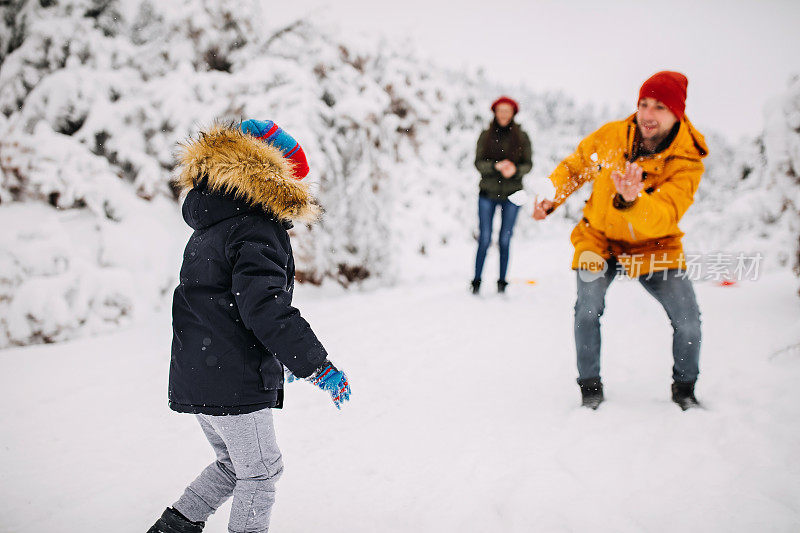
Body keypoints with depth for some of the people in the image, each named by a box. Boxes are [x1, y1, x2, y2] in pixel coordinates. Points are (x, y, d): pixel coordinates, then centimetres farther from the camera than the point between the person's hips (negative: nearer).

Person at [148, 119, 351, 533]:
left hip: (194, 378, 9)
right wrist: (317, 365, -23)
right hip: (234, 383, -9)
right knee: (260, 471, 6)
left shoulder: (208, 229, 15)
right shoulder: (256, 231, -16)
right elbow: (264, 308, -26)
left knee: (234, 463, 23)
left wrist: (280, 356, 29)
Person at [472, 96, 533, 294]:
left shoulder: (522, 137, 5)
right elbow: (478, 163, 0)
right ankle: (476, 282, 5)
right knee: (484, 239, -3)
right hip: (488, 193, 0)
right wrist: (496, 166, -19)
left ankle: (502, 283, 10)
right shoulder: (486, 136, 5)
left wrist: (515, 170, -18)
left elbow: (528, 164, 4)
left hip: (511, 195, 0)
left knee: (505, 240, 3)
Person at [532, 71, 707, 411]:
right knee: (588, 309, -19)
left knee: (688, 321, -11)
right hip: (600, 239, 1)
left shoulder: (687, 162, -19)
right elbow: (574, 168, 8)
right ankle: (590, 387, 3)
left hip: (653, 246, -1)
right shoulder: (610, 136, -11)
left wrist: (633, 200, -52)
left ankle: (684, 388, 17)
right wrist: (550, 198, -5)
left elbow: (664, 216, -33)